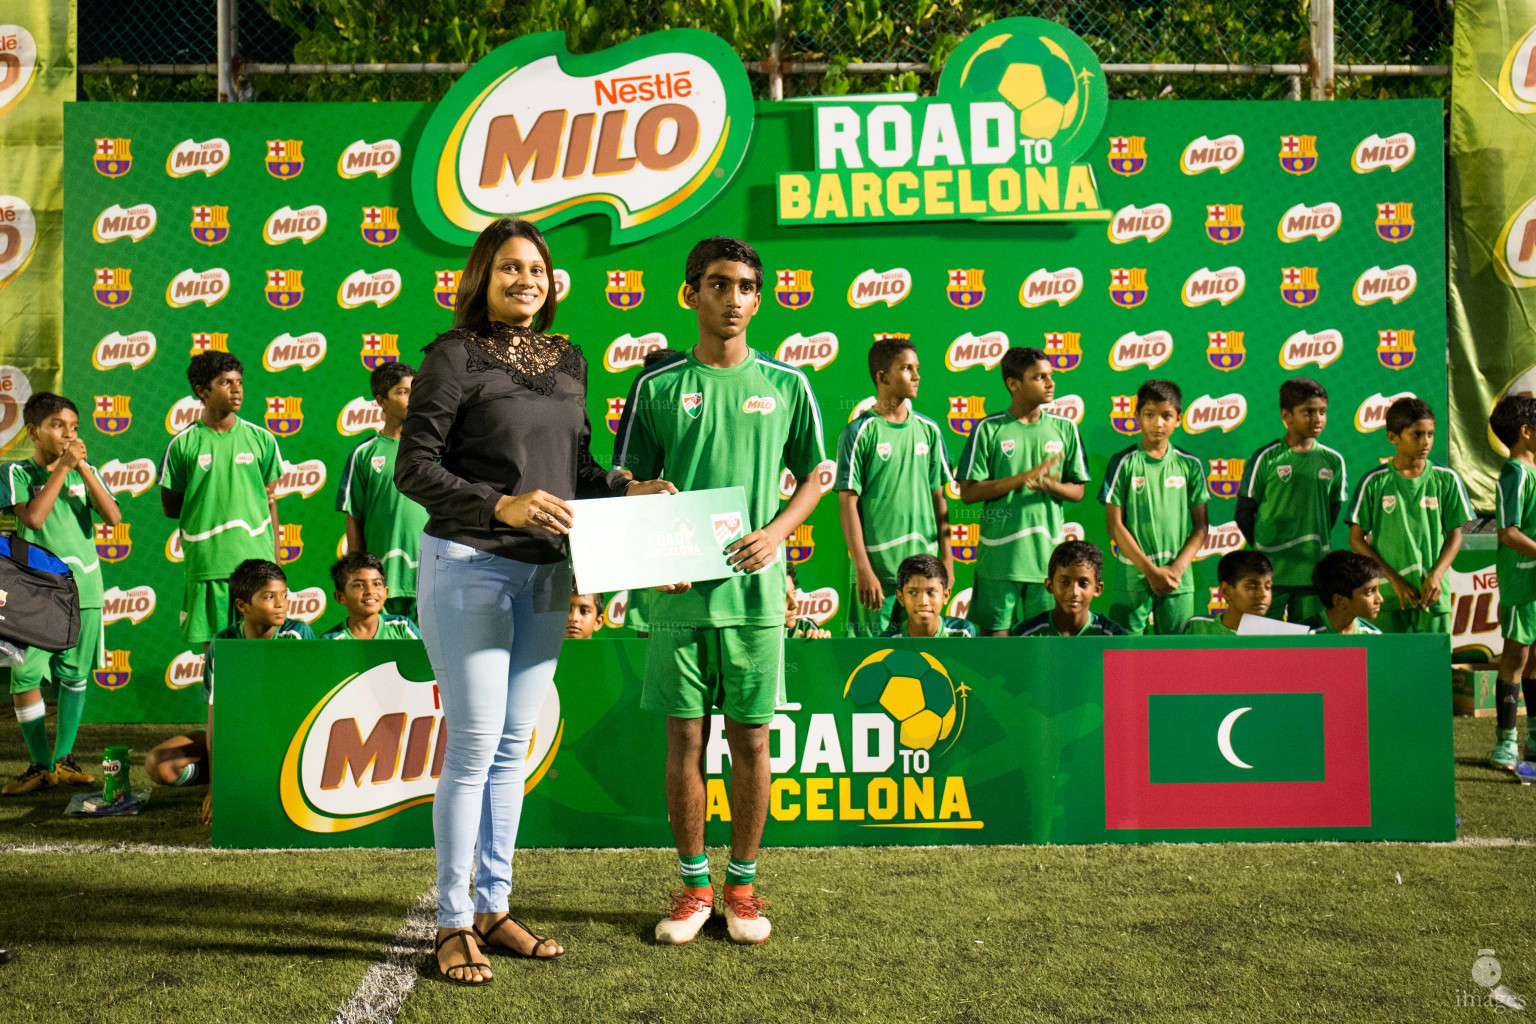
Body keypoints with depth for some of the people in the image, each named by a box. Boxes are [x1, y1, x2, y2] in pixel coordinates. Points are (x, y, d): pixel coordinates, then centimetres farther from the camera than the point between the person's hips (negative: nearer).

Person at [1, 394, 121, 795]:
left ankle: (63, 759, 19)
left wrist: (82, 467, -8)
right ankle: (40, 765, 9)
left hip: (84, 588, 3)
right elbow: (33, 517, -15)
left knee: (74, 675, 7)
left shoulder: (86, 472, 9)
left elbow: (113, 517, -5)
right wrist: (61, 467, -12)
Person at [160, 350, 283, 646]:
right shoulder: (183, 444, 2)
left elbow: (270, 502, 9)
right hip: (206, 563, -1)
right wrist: (208, 511, -3)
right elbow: (170, 507, 8)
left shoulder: (262, 439, 6)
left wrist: (276, 562, 7)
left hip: (256, 560, 1)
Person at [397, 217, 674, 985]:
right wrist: (501, 505, -22)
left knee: (513, 747, 12)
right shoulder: (454, 355, -5)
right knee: (474, 746, -2)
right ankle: (452, 922, 14)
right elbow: (412, 467, -11)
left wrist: (627, 489, 0)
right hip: (468, 567, -6)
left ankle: (494, 906, 25)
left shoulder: (567, 361, 12)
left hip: (545, 573, 6)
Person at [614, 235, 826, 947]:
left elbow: (812, 476, 11)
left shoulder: (786, 384, 5)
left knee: (751, 739, 6)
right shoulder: (658, 386, 4)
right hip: (679, 592, 0)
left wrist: (775, 532, -6)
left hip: (754, 590, 0)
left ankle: (742, 883, 22)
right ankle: (693, 885, 22)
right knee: (685, 737, 6)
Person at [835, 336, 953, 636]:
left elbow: (938, 498, 13)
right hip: (877, 568, -4)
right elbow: (848, 504, -7)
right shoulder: (859, 432, -5)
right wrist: (863, 570, -12)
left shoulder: (928, 430, 9)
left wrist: (947, 559, 9)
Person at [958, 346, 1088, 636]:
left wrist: (1048, 485, -13)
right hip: (999, 555, -2)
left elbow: (1077, 491, 10)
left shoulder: (1065, 428, 8)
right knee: (994, 633, 3)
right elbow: (968, 492, -6)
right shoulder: (989, 429, -1)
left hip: (1048, 554, 3)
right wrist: (1025, 477, -14)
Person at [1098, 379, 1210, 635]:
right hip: (1133, 575, -2)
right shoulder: (1123, 463, -2)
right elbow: (1115, 525, -4)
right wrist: (1151, 570, -7)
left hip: (1179, 578, 2)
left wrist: (1176, 569, -6)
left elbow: (1202, 525, 7)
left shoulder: (1189, 465, 5)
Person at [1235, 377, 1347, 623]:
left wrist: (1317, 544, 8)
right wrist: (1263, 549, -3)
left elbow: (1335, 508, 16)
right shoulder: (1267, 458, -5)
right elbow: (1244, 512, 0)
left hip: (1314, 571, 3)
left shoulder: (1333, 461, 6)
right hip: (1270, 572, -3)